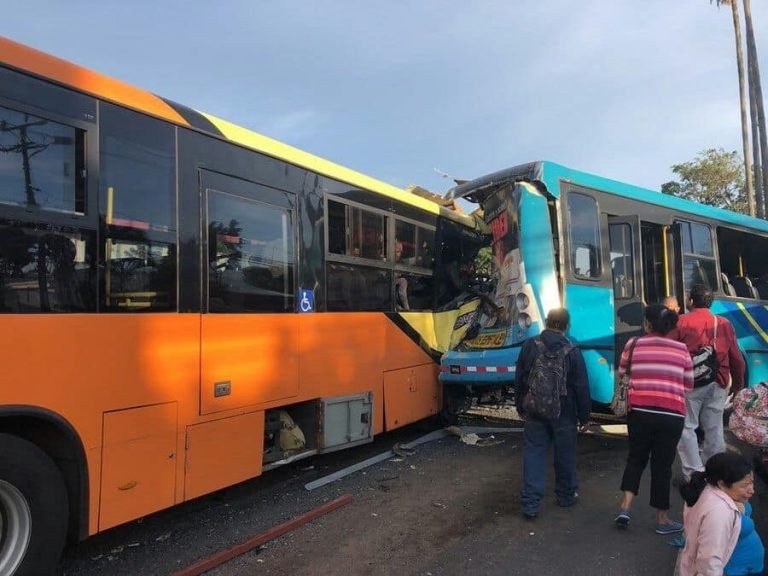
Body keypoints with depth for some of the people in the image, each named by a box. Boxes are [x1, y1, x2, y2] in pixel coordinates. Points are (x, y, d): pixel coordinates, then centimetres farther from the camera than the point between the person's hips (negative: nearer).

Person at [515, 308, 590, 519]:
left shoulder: (529, 346, -4)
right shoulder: (572, 351, -10)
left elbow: (519, 380, 4)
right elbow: (581, 388, -6)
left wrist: (521, 407, 16)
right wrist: (584, 416, 4)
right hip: (564, 413, -1)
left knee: (533, 453, 4)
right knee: (564, 454, 15)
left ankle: (530, 503, 2)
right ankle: (566, 495, 32)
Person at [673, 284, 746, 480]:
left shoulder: (680, 322, -5)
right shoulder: (724, 324, 7)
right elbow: (736, 358, 11)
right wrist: (738, 383, 24)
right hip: (717, 385, 4)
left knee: (686, 428, 4)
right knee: (714, 430, 14)